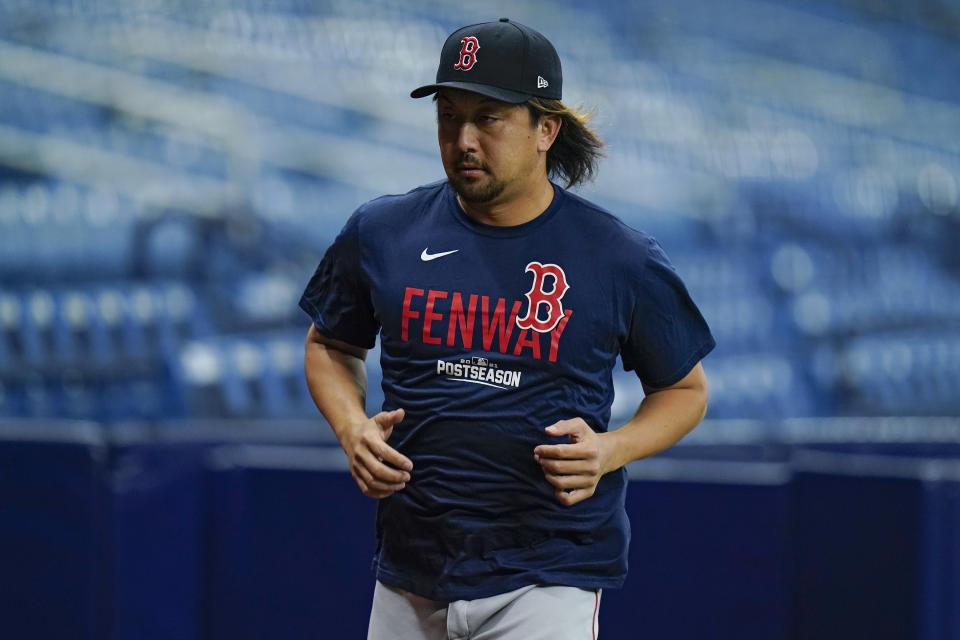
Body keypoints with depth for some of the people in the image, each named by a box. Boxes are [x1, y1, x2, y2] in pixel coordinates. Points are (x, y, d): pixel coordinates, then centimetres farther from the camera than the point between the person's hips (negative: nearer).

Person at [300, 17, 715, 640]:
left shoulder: (621, 259, -4)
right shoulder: (382, 233, 2)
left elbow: (686, 389, 8)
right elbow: (330, 346, 18)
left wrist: (610, 450, -11)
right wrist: (352, 429, -2)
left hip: (548, 581, -3)